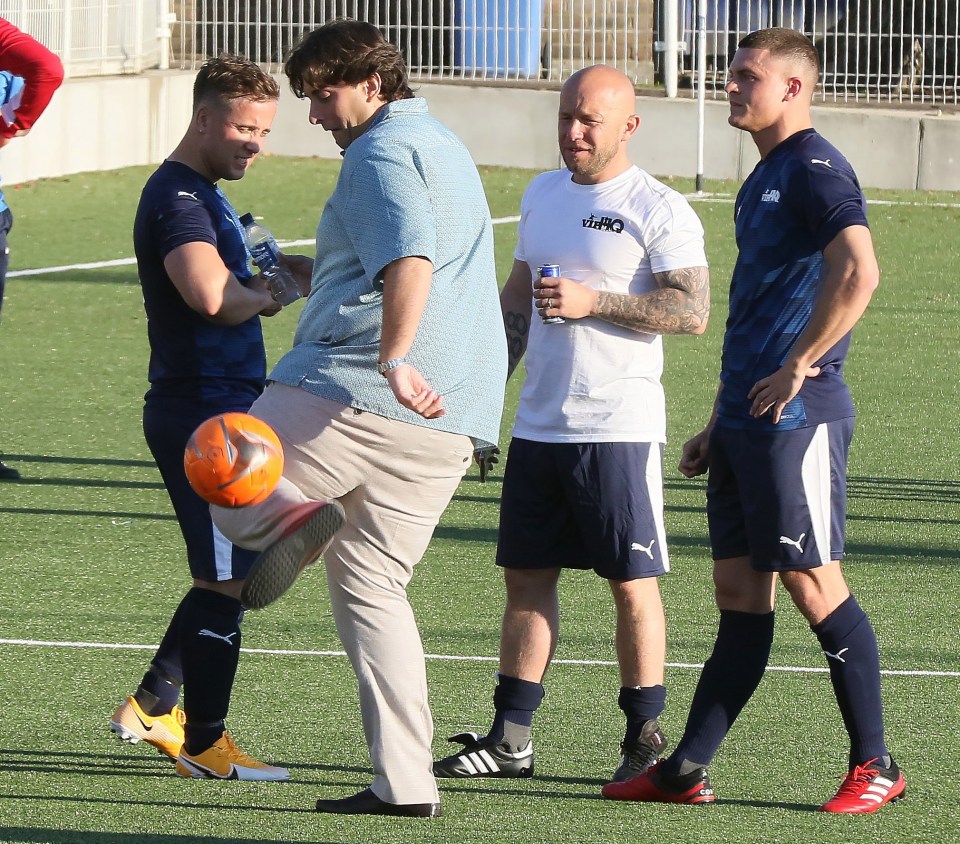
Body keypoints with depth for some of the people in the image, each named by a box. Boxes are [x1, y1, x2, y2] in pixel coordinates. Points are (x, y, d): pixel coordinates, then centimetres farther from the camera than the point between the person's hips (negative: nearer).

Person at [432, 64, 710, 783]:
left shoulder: (660, 210, -8)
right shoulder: (543, 195, 15)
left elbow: (694, 312, -15)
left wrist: (595, 302, -20)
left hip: (620, 428, -7)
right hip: (539, 423, 7)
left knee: (632, 582, -1)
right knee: (527, 575, 6)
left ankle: (646, 737, 7)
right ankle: (512, 738, 10)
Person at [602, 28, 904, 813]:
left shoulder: (816, 169, -11)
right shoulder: (763, 180, 20)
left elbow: (858, 272, -27)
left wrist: (797, 368, -21)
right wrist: (722, 422, 25)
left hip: (796, 418, -10)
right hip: (748, 419, 10)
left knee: (813, 583, -5)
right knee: (739, 592, 9)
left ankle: (875, 766, 3)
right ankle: (687, 771, 9)